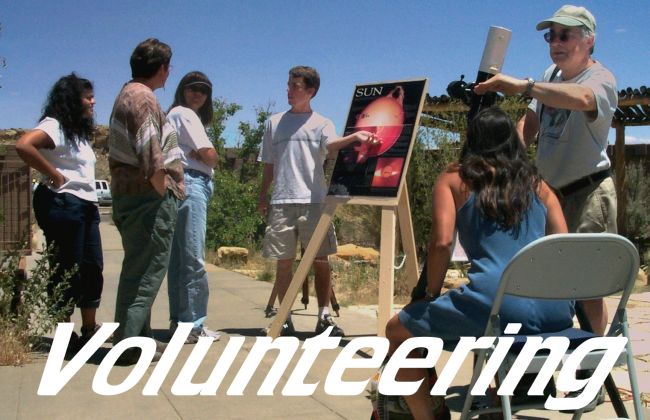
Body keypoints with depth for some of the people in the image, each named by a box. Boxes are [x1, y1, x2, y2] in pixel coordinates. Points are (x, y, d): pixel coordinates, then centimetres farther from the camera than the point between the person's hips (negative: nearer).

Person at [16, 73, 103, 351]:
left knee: (93, 268, 10)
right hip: (62, 204, -9)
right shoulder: (55, 125, -10)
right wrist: (55, 177, -20)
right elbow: (23, 146, -26)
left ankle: (89, 329, 19)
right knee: (66, 270, -4)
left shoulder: (79, 131, 20)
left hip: (86, 204, 9)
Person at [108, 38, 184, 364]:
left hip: (127, 194, 10)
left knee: (138, 269, 16)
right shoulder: (143, 98, -14)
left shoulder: (126, 95, 16)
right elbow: (151, 158, -24)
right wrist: (162, 191, -13)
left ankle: (140, 338, 24)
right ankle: (128, 345, -2)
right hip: (148, 197, -10)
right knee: (145, 272, -5)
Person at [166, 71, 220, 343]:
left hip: (191, 185, 10)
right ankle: (192, 324, -7)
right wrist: (202, 155, 9)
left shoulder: (177, 115, 25)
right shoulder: (184, 114, -3)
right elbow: (210, 156, -9)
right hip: (191, 185, -10)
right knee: (194, 259, -9)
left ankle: (179, 320, 16)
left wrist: (194, 153, -2)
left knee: (179, 258, 10)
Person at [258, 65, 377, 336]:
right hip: (281, 202, 2)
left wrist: (354, 137, -35)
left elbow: (331, 144, -15)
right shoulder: (274, 123, 17)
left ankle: (324, 317, 2)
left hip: (314, 201, -2)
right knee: (283, 261, 3)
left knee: (320, 258, -4)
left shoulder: (322, 124, 8)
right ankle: (285, 320, 10)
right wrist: (263, 197, 12)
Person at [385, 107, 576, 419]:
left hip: (499, 306, -5)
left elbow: (442, 242, -4)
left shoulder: (454, 178, 9)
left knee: (398, 331, 17)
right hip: (556, 310, 6)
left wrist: (431, 295, 11)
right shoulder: (538, 183, 20)